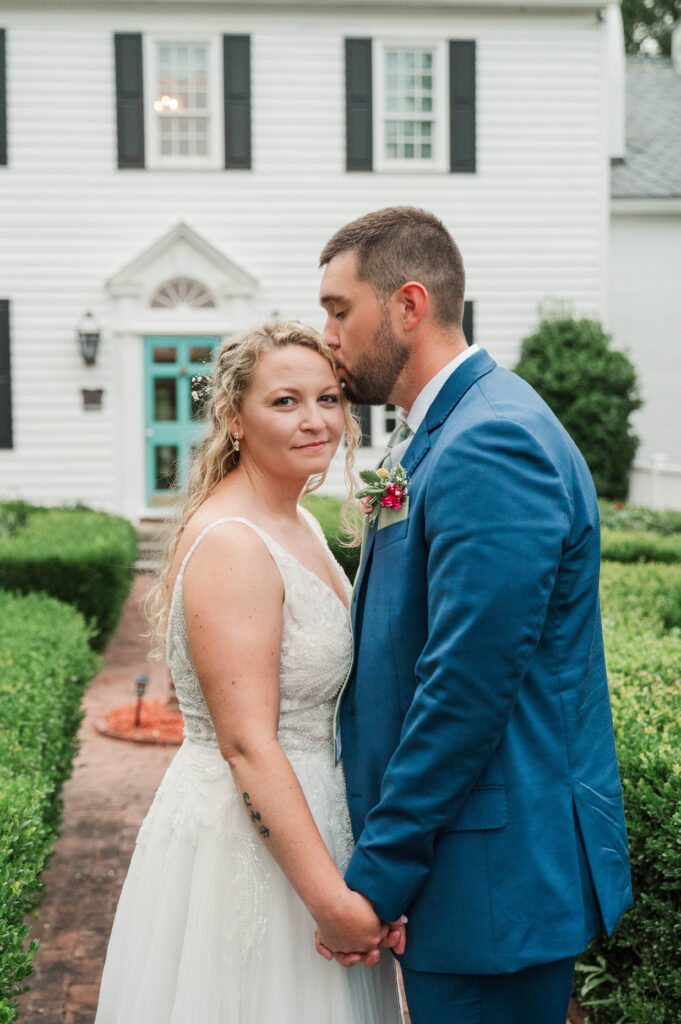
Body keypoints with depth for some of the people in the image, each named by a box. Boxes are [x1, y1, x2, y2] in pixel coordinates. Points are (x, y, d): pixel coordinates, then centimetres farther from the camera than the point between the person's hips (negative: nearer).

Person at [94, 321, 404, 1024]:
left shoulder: (300, 524, 7)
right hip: (242, 839, -9)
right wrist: (330, 898, -26)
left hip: (299, 818, 9)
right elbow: (247, 744, -25)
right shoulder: (231, 544, -22)